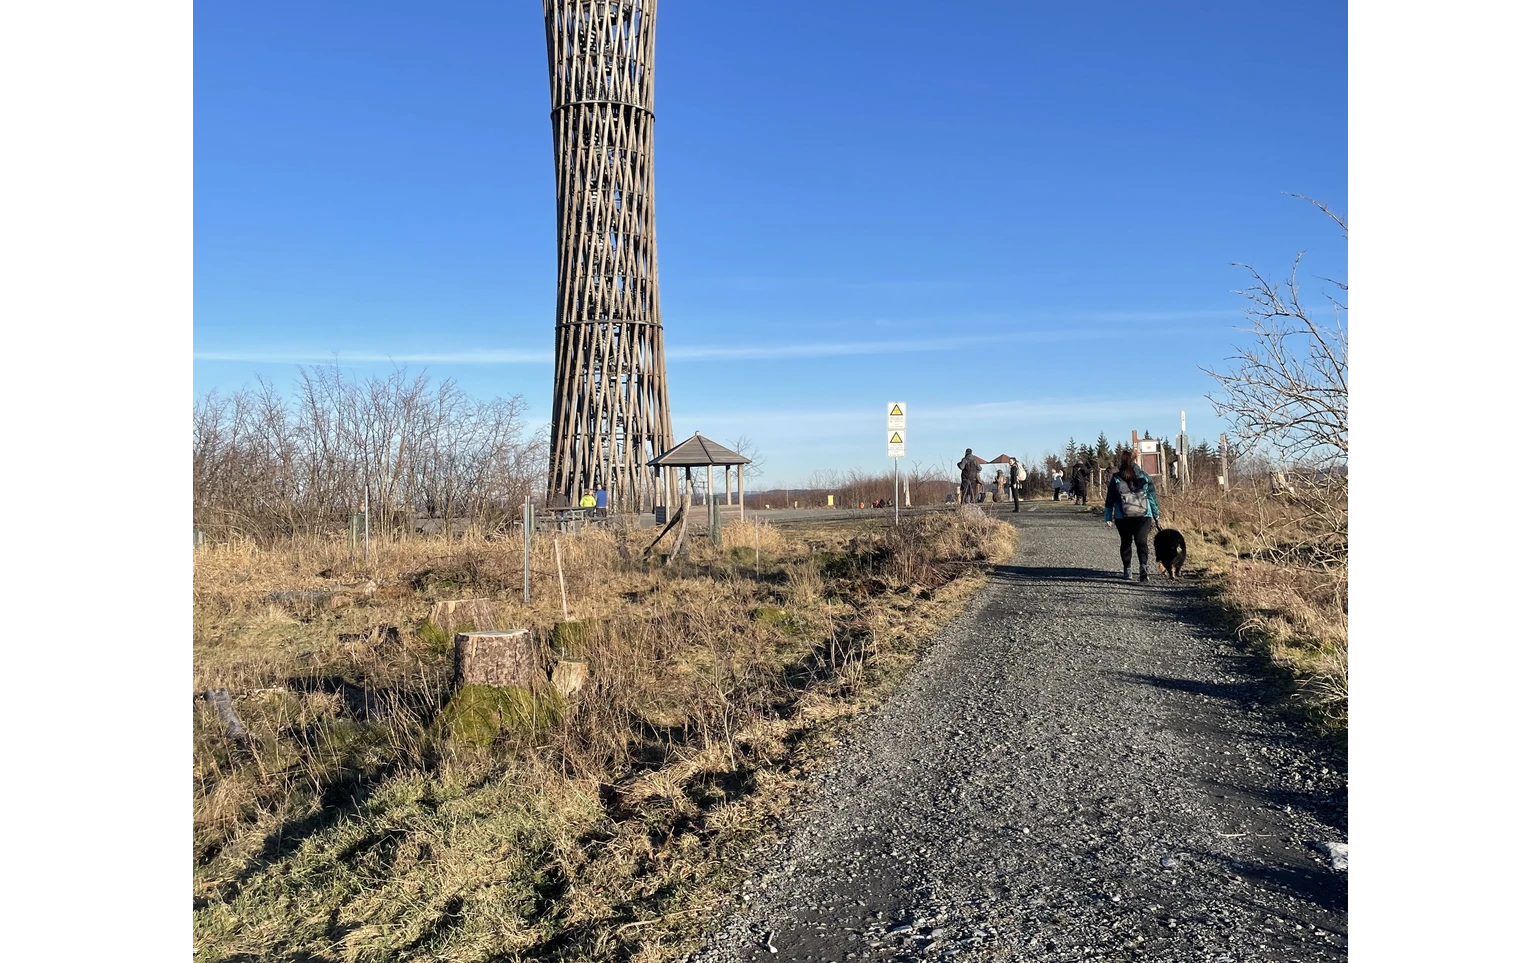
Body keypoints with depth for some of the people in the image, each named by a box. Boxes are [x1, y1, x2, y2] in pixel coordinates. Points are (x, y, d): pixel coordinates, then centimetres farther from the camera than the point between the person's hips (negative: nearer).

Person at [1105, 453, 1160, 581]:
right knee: (1142, 542, 0)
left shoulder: (1116, 479, 0)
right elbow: (1152, 495, 7)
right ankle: (1144, 566, -19)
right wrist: (1156, 513, 17)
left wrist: (1108, 518, 6)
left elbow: (1110, 500, 2)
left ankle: (1127, 571, 17)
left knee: (1125, 543, 13)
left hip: (1122, 517, 0)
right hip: (1143, 515, 0)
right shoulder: (1144, 477, 3)